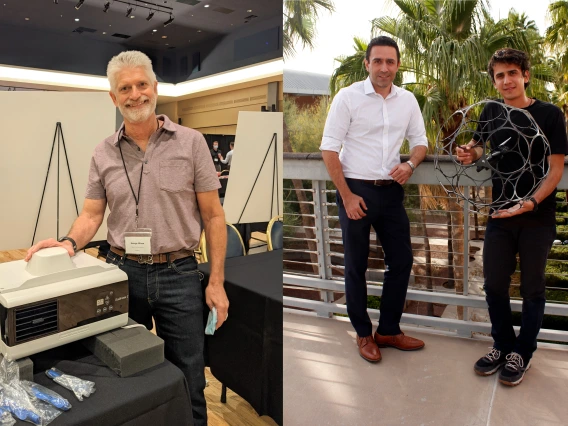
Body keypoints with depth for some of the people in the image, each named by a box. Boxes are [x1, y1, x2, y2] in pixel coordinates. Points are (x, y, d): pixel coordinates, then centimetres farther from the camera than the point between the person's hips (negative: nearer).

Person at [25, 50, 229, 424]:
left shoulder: (190, 142, -3)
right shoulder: (103, 154, 5)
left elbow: (213, 215, -3)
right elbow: (92, 215, 7)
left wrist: (216, 281, -6)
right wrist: (70, 242, -16)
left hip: (179, 275, -2)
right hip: (123, 274, 3)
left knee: (188, 385, 10)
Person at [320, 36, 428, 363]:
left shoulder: (408, 100, 6)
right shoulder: (348, 96, -7)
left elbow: (420, 141, 14)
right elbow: (329, 148, -9)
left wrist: (411, 164, -10)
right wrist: (347, 196, -13)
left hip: (391, 191, 5)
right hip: (356, 190, -4)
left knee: (402, 260, 10)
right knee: (357, 265, 6)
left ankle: (389, 330, 28)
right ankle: (363, 334, 25)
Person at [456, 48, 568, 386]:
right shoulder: (492, 112, 3)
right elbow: (480, 145, 18)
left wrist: (531, 202, -26)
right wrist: (472, 153, -6)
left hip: (537, 218, -3)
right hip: (501, 214, 4)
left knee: (532, 288, 9)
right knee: (494, 285, 9)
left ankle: (522, 353, 27)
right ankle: (502, 345, 29)